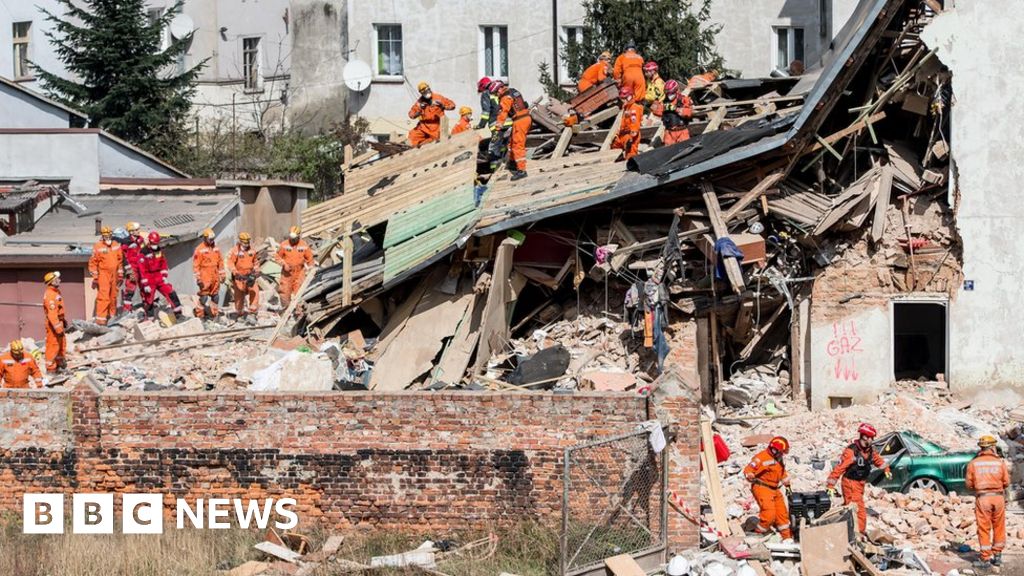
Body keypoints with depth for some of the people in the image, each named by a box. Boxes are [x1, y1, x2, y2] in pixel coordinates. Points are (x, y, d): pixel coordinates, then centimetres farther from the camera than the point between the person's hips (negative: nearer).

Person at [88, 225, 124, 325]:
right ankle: (100, 318, -16)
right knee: (103, 296, -14)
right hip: (103, 274, -5)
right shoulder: (98, 247, -9)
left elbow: (120, 260, 15)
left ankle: (112, 315, 29)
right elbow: (93, 262, -5)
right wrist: (95, 277, -7)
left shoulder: (116, 246, 7)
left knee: (113, 296, 14)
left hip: (114, 274, 5)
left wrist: (120, 275, 16)